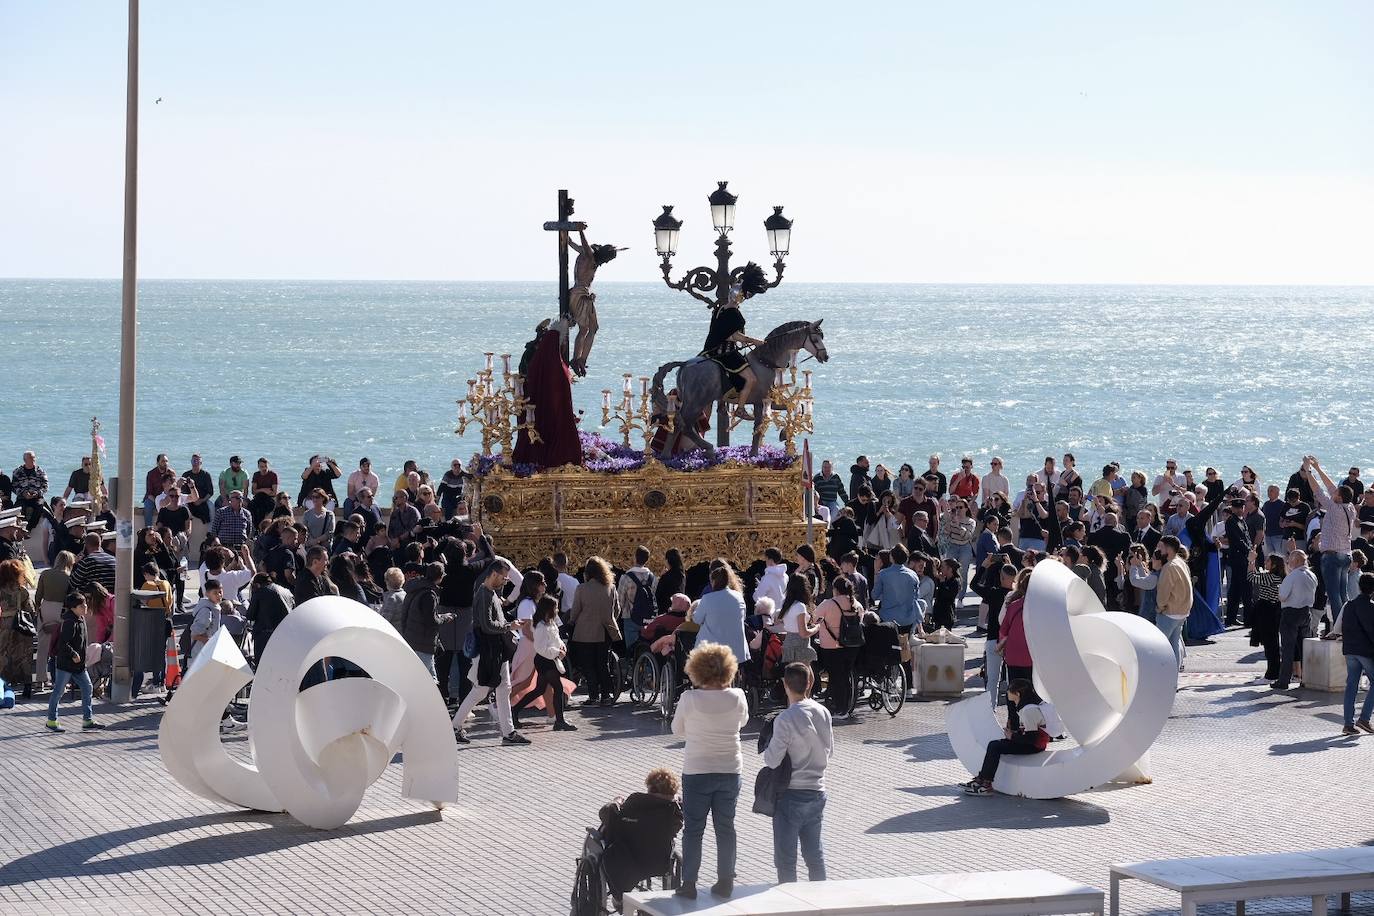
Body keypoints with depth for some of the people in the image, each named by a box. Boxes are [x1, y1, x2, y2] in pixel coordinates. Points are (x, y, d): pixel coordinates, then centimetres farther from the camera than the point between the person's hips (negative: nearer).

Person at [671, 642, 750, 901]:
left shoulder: (689, 699, -16)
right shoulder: (737, 697, -10)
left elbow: (677, 730, -1)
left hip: (696, 772, -2)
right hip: (730, 771, 2)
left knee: (693, 830, 7)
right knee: (725, 827, 14)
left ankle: (689, 884, 7)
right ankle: (725, 882, 18)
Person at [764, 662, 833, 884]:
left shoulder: (785, 719, -18)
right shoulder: (823, 713, 0)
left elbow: (772, 760, -15)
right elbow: (830, 751, 9)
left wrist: (767, 747, 4)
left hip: (791, 793, -6)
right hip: (817, 791, 6)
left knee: (786, 858, 3)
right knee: (814, 853, 15)